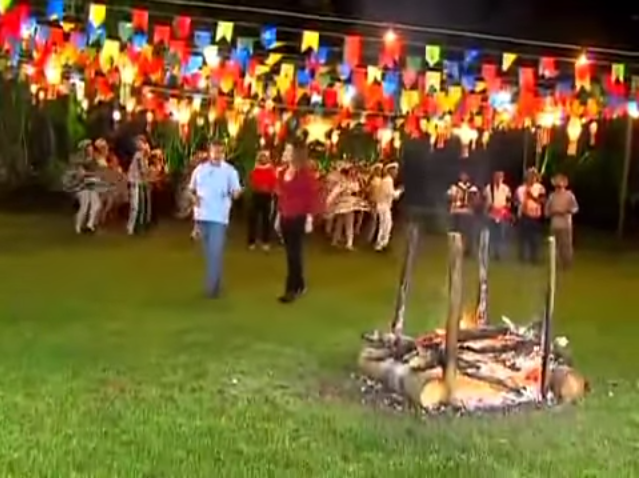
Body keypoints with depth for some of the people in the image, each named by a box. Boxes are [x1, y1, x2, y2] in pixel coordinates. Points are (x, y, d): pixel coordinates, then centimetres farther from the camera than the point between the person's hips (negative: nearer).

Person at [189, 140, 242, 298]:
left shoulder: (230, 171, -3)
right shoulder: (200, 169, 6)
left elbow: (236, 193, -6)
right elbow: (191, 189, 15)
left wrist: (236, 193, -29)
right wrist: (194, 197, -6)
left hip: (219, 216, -4)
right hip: (202, 215, 4)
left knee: (215, 252, -9)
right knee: (208, 252, 15)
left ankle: (212, 286, -5)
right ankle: (214, 281, 29)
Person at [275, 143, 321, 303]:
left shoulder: (306, 174, -10)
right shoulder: (282, 172, 9)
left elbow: (313, 196, -11)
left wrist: (309, 218, -14)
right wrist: (279, 214, 15)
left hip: (299, 218, -7)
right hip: (285, 217, 7)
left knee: (294, 253, -5)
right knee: (291, 253, 12)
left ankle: (292, 290, -2)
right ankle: (300, 285, 26)